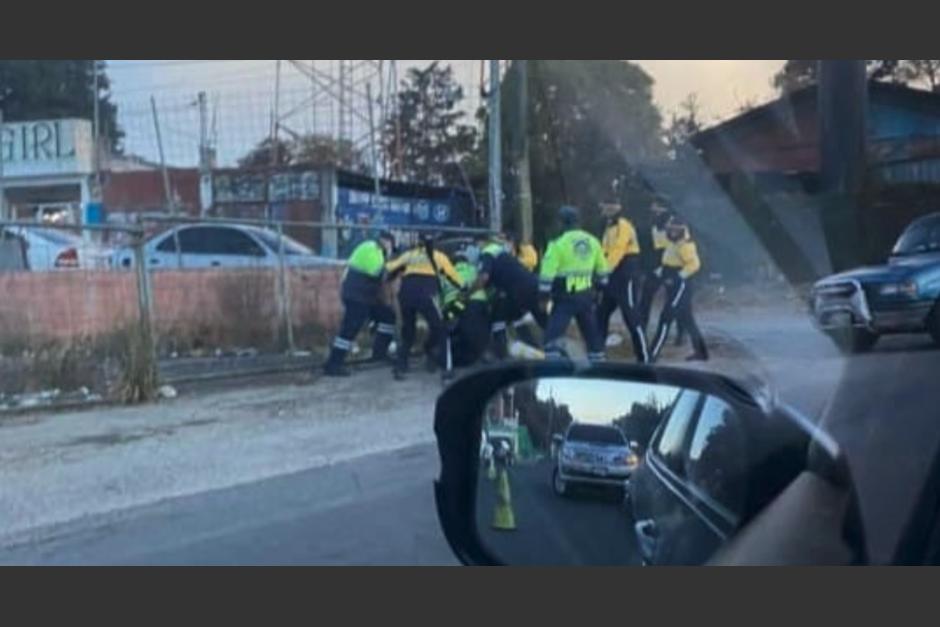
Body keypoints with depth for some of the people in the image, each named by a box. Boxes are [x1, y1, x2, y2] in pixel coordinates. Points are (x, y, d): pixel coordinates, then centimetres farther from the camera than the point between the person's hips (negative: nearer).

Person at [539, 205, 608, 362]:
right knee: (592, 335, 18)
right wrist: (601, 288, 28)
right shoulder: (592, 241, 7)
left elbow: (547, 273, -13)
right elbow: (602, 271, 17)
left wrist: (543, 296, -6)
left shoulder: (558, 244, -11)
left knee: (553, 335, -5)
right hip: (586, 296, 6)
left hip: (565, 298, -6)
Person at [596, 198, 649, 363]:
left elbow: (617, 252, -20)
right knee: (601, 314, 13)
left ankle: (643, 357, -7)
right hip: (612, 278, 10)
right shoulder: (610, 227, 18)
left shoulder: (623, 226, -12)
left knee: (631, 317, -10)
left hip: (625, 276, -10)